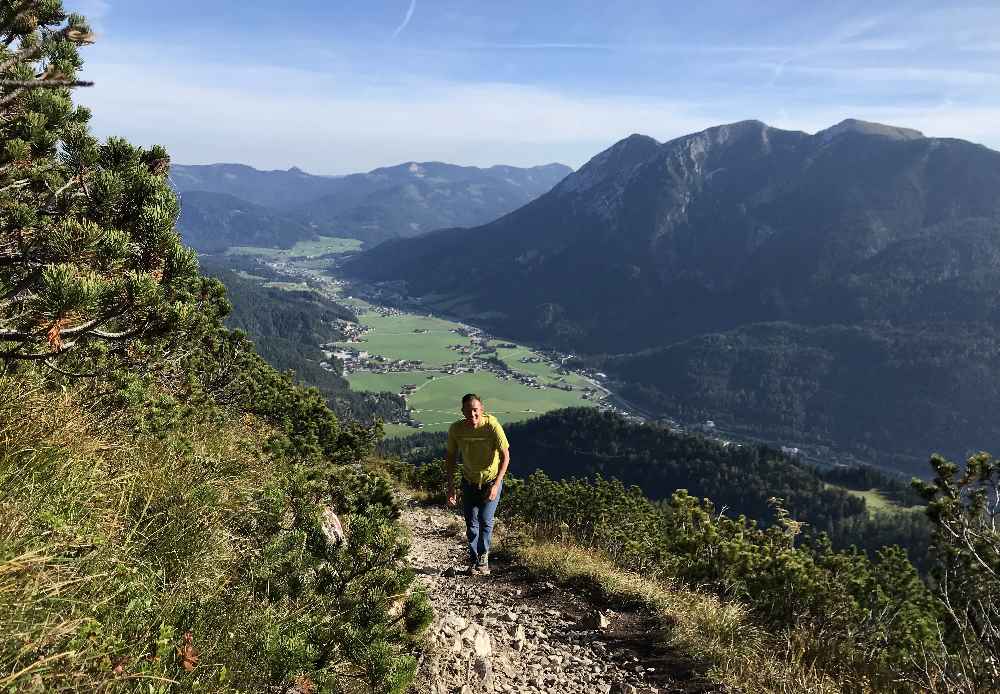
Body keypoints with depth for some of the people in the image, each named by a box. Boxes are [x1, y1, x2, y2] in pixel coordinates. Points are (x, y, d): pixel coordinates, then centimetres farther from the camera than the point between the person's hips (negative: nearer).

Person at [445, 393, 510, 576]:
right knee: (471, 523, 6)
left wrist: (496, 485, -27)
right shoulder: (456, 429, -18)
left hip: (491, 480, -3)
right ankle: (473, 561, 23)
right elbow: (450, 456, -3)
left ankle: (483, 559, 9)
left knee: (485, 519, -12)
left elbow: (505, 456, -20)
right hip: (469, 480, 3)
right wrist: (450, 486, -6)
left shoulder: (492, 426, -26)